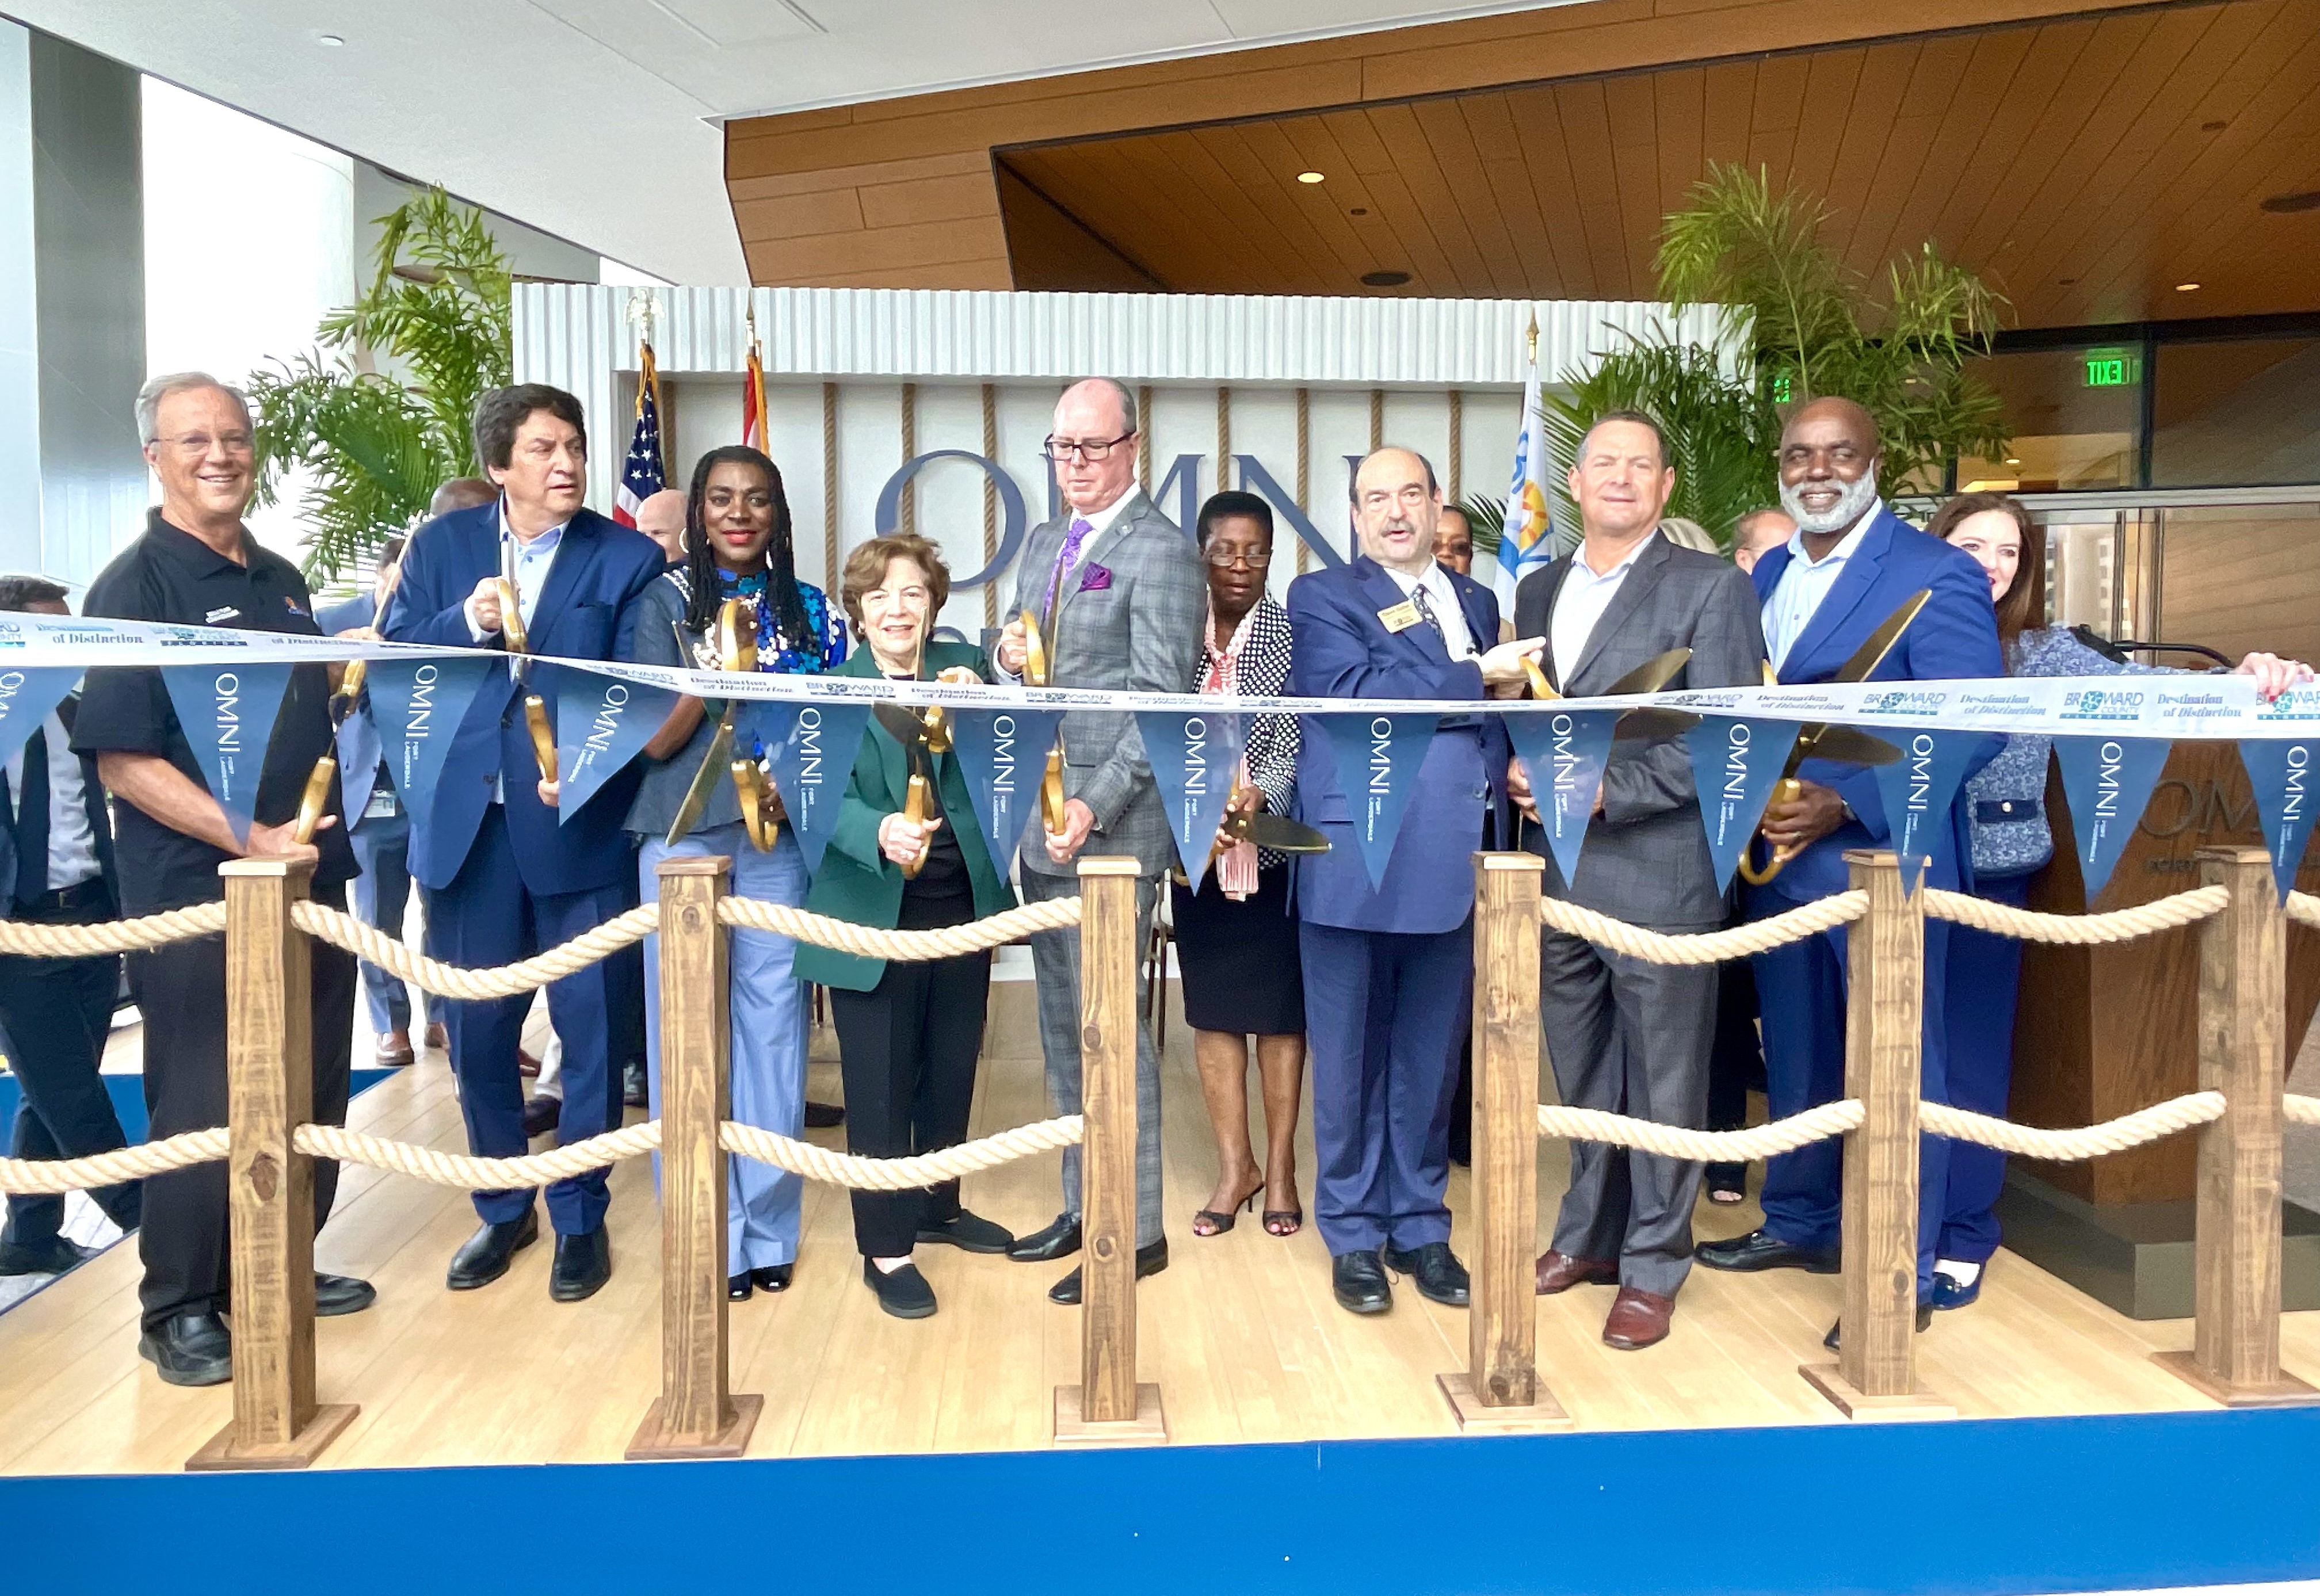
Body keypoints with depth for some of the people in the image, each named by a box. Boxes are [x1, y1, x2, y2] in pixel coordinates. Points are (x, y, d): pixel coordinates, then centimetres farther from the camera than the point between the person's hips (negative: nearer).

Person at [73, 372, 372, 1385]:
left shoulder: (282, 582, 12)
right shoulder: (134, 586, -8)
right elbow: (123, 761, -15)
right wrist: (251, 840, -22)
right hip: (198, 896, -7)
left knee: (312, 1095, 13)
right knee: (204, 1106, 3)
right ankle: (180, 1311, 18)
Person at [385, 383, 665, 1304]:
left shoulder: (628, 557, -1)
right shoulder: (441, 546, 8)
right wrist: (465, 623, -14)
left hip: (580, 823, -3)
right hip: (466, 825, 3)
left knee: (591, 1029, 5)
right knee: (477, 1030, 12)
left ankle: (581, 1218, 22)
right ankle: (502, 1211, 31)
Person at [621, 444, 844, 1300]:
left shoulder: (807, 608, 10)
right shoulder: (666, 602, 3)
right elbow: (654, 741, -3)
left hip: (780, 832, 2)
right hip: (684, 833, -2)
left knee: (775, 1021, 3)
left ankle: (768, 1225, 14)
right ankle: (710, 1235, 10)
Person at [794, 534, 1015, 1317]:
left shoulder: (965, 666, 5)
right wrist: (880, 832, -35)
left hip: (964, 906, 4)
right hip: (873, 916, -4)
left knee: (951, 1070, 17)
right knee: (881, 1084, 3)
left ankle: (937, 1206, 37)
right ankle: (885, 1249, 16)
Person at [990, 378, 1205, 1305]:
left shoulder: (1161, 551, -9)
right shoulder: (1042, 546, 17)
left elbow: (1163, 701, -15)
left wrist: (1096, 807, -22)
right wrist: (1008, 655, -2)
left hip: (1112, 821, -8)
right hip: (1038, 815, 8)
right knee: (1062, 1023, 14)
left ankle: (1136, 1228, 10)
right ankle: (1083, 1204, 27)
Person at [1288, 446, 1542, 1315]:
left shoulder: (1478, 601, 18)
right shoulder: (1321, 597, 1)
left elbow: (1499, 716, 20)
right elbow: (1354, 696, -16)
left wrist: (1510, 778, 2)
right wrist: (1476, 677, -13)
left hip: (1450, 863, 5)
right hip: (1354, 866, -4)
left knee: (1430, 1058, 12)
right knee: (1351, 1059, 6)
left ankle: (1420, 1226, 26)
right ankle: (1353, 1235, 19)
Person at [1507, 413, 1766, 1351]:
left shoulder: (1711, 587, -4)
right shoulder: (1539, 589, 14)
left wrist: (1608, 789, -18)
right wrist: (1516, 769, -3)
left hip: (1657, 870, -5)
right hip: (1556, 870, 5)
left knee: (1662, 1079, 5)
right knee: (1581, 1072, 16)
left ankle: (1653, 1264, 18)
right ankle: (1591, 1232, 32)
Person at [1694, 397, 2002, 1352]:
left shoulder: (1936, 575, -10)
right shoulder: (1766, 575, 12)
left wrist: (1849, 803, -23)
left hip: (1880, 860, -6)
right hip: (1777, 858, 7)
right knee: (1795, 1057, 18)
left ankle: (1903, 1277, 16)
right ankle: (1799, 1224, 35)